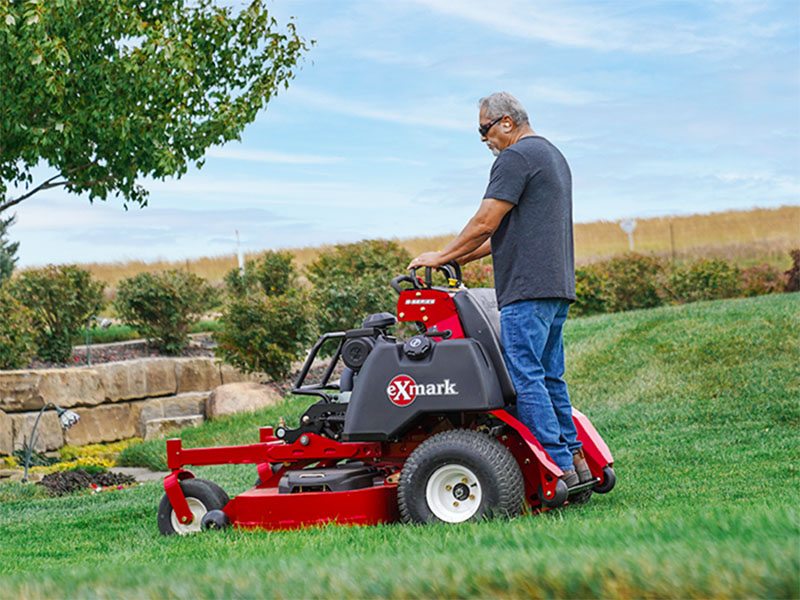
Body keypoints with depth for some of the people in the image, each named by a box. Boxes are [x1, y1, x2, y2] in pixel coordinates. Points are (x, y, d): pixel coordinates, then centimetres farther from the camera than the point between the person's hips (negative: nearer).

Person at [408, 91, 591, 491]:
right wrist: (461, 256, 22)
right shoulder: (553, 155, 23)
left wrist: (442, 257, -2)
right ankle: (575, 460, 13)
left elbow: (486, 223, -14)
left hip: (528, 286, -10)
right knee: (548, 377, 13)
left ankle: (558, 466, -10)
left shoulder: (515, 157, -9)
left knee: (525, 378, -9)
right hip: (557, 285, 10)